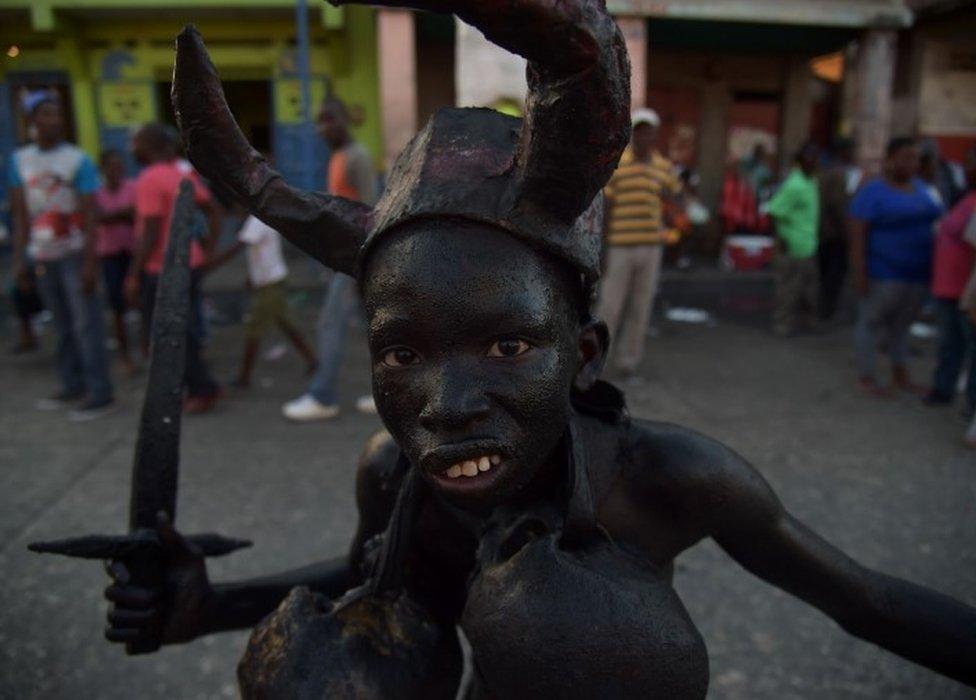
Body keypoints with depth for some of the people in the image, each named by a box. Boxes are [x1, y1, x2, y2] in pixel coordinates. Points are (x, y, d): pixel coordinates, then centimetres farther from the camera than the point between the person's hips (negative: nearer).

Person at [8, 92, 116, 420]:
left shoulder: (78, 160, -5)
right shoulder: (20, 160, 9)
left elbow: (90, 216, -9)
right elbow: (20, 215, 10)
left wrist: (90, 263, -14)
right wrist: (19, 259, 5)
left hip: (74, 253, -5)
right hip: (42, 256, 5)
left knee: (86, 323, -5)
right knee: (63, 325, 11)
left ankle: (100, 394, -1)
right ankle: (73, 387, 20)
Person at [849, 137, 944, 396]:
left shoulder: (920, 188, 9)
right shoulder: (872, 192, -11)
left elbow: (929, 225, 15)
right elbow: (857, 233, -15)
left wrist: (934, 268, 12)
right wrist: (860, 273, -20)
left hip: (918, 272, 7)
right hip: (884, 274, -6)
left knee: (901, 324, 14)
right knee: (871, 321, 3)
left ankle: (900, 377, 24)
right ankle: (865, 377, 12)